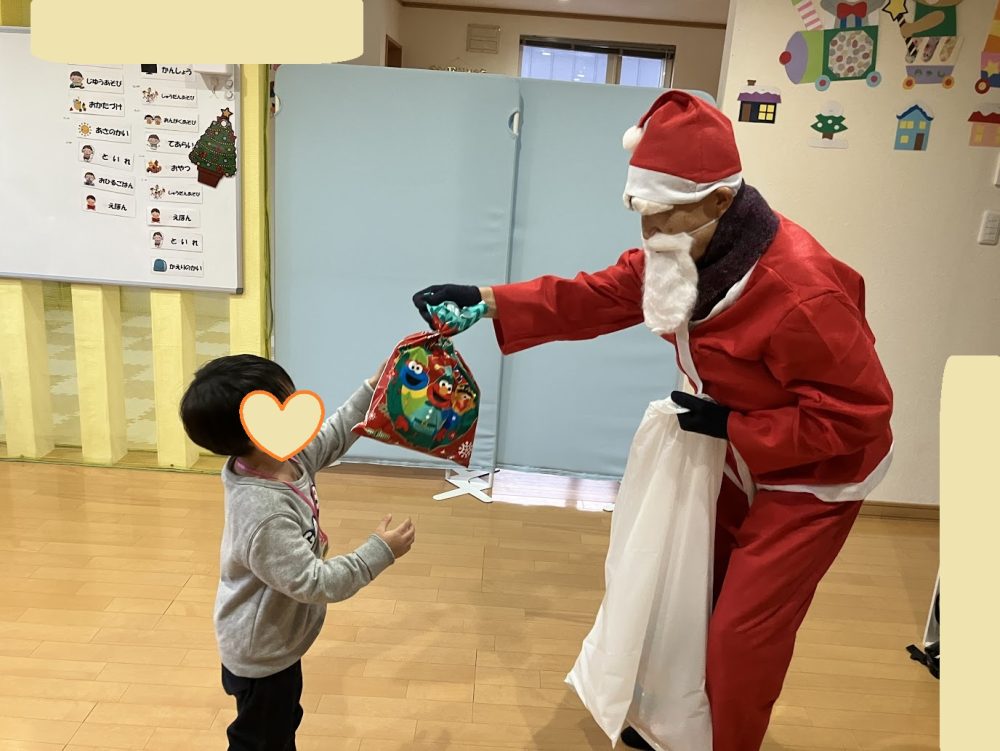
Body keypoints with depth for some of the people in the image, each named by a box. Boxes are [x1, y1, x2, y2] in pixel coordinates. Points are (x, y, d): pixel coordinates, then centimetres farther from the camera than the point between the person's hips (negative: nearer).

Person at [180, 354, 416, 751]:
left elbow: (331, 437, 5)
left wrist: (372, 389, 2)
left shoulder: (283, 457, -13)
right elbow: (314, 581, -34)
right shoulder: (266, 514, -40)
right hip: (262, 654, -9)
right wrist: (380, 552, -29)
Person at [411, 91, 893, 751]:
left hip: (817, 474, -8)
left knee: (743, 630, 1)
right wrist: (485, 300, -19)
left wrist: (732, 425, -26)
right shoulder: (686, 251, -10)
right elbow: (594, 297, -9)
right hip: (742, 457, 8)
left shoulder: (800, 292, -35)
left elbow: (858, 410, -28)